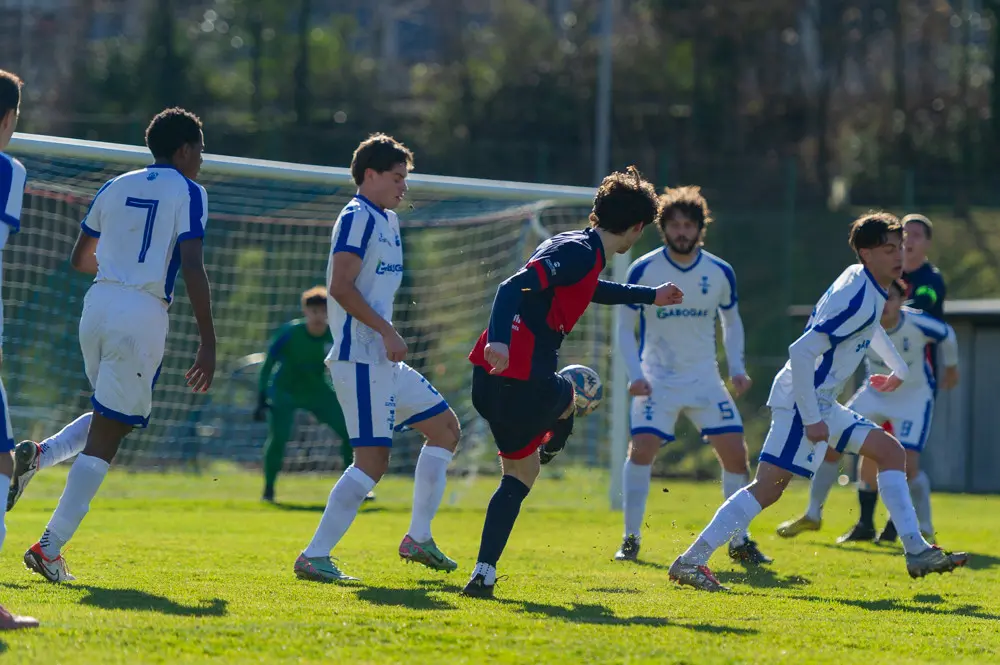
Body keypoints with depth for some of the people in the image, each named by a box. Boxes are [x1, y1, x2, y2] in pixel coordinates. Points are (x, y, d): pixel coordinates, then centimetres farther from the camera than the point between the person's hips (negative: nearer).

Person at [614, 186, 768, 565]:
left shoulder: (720, 273, -1)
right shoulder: (643, 271, -9)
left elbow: (731, 321, 15)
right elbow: (625, 326, -2)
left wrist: (737, 368, 3)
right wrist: (635, 374, -14)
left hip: (705, 381, 2)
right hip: (657, 379, -2)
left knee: (735, 452, -6)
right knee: (642, 447, -19)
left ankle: (740, 543, 9)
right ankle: (631, 539, -7)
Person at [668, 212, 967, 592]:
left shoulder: (866, 284, 10)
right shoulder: (857, 299, -21)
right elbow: (801, 352, -27)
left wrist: (899, 369, 48)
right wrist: (811, 419, -24)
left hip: (822, 403, 11)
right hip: (802, 402, -11)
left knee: (890, 452, 11)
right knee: (769, 487, -15)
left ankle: (917, 552, 8)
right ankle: (691, 562, -15)